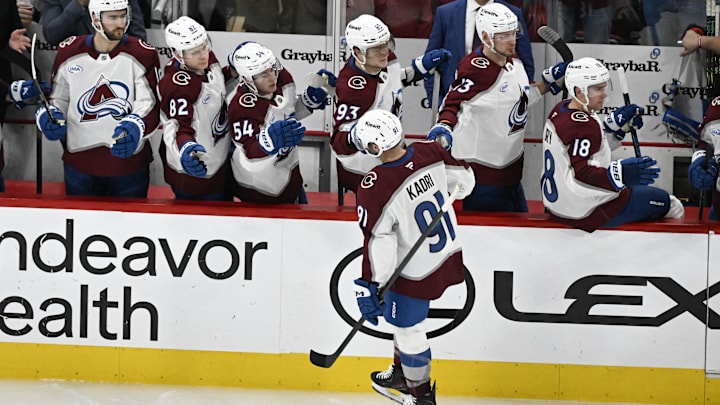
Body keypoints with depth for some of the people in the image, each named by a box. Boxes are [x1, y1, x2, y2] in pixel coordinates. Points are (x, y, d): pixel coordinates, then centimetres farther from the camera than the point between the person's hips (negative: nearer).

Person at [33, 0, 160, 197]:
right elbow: (58, 98, 12)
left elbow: (149, 105, -12)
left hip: (129, 162, -2)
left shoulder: (142, 55, -6)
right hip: (79, 163, 2)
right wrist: (49, 116, -9)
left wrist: (135, 127, -32)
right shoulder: (69, 53, 1)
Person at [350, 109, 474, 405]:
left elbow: (378, 242, -25)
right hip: (448, 254, 8)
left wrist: (370, 286, -16)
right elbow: (464, 178, 5)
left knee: (407, 328, 13)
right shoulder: (431, 153, -14)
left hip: (416, 272, -7)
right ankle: (401, 373, 46)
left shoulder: (374, 189, -30)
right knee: (400, 317, 28)